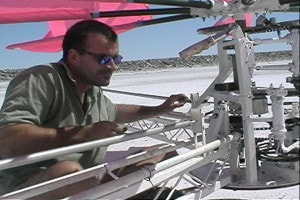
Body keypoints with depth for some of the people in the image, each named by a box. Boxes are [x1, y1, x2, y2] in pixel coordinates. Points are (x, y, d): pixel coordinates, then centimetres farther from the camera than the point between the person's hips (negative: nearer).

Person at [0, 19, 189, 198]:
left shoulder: (95, 92, 8)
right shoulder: (41, 80, -19)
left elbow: (114, 112, 31)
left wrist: (161, 109, 29)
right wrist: (84, 133, -31)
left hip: (87, 181, 8)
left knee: (163, 152, 8)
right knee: (69, 170, -42)